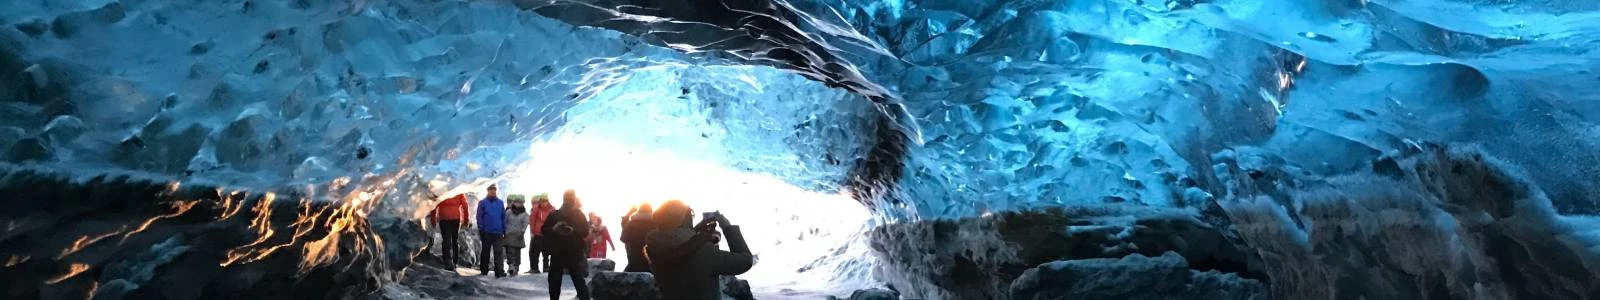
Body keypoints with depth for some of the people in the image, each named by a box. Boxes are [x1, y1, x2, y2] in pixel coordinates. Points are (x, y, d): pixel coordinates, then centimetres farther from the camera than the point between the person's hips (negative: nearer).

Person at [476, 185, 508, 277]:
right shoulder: (482, 203, 0)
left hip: (498, 232, 1)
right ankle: (484, 269, 22)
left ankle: (499, 271, -7)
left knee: (498, 252, -4)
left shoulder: (500, 202, 6)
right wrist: (480, 229, -5)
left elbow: (503, 217, 9)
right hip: (486, 231, -1)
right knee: (485, 251, 11)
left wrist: (504, 230, 6)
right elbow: (479, 217, 0)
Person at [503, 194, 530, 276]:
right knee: (510, 251, -13)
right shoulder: (508, 212, 5)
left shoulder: (524, 214, 3)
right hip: (509, 235, -1)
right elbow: (505, 222, 6)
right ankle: (511, 266, -22)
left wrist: (522, 232, -22)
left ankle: (516, 267, 15)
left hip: (518, 235, 1)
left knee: (517, 252, 8)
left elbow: (525, 223, -9)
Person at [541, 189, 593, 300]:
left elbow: (585, 232, -3)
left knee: (579, 280, -5)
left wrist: (573, 230, -21)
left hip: (574, 252, -3)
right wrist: (554, 229, -14)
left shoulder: (579, 214, 3)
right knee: (554, 280, 9)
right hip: (557, 252, 3)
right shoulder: (554, 214, 8)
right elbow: (544, 229, 6)